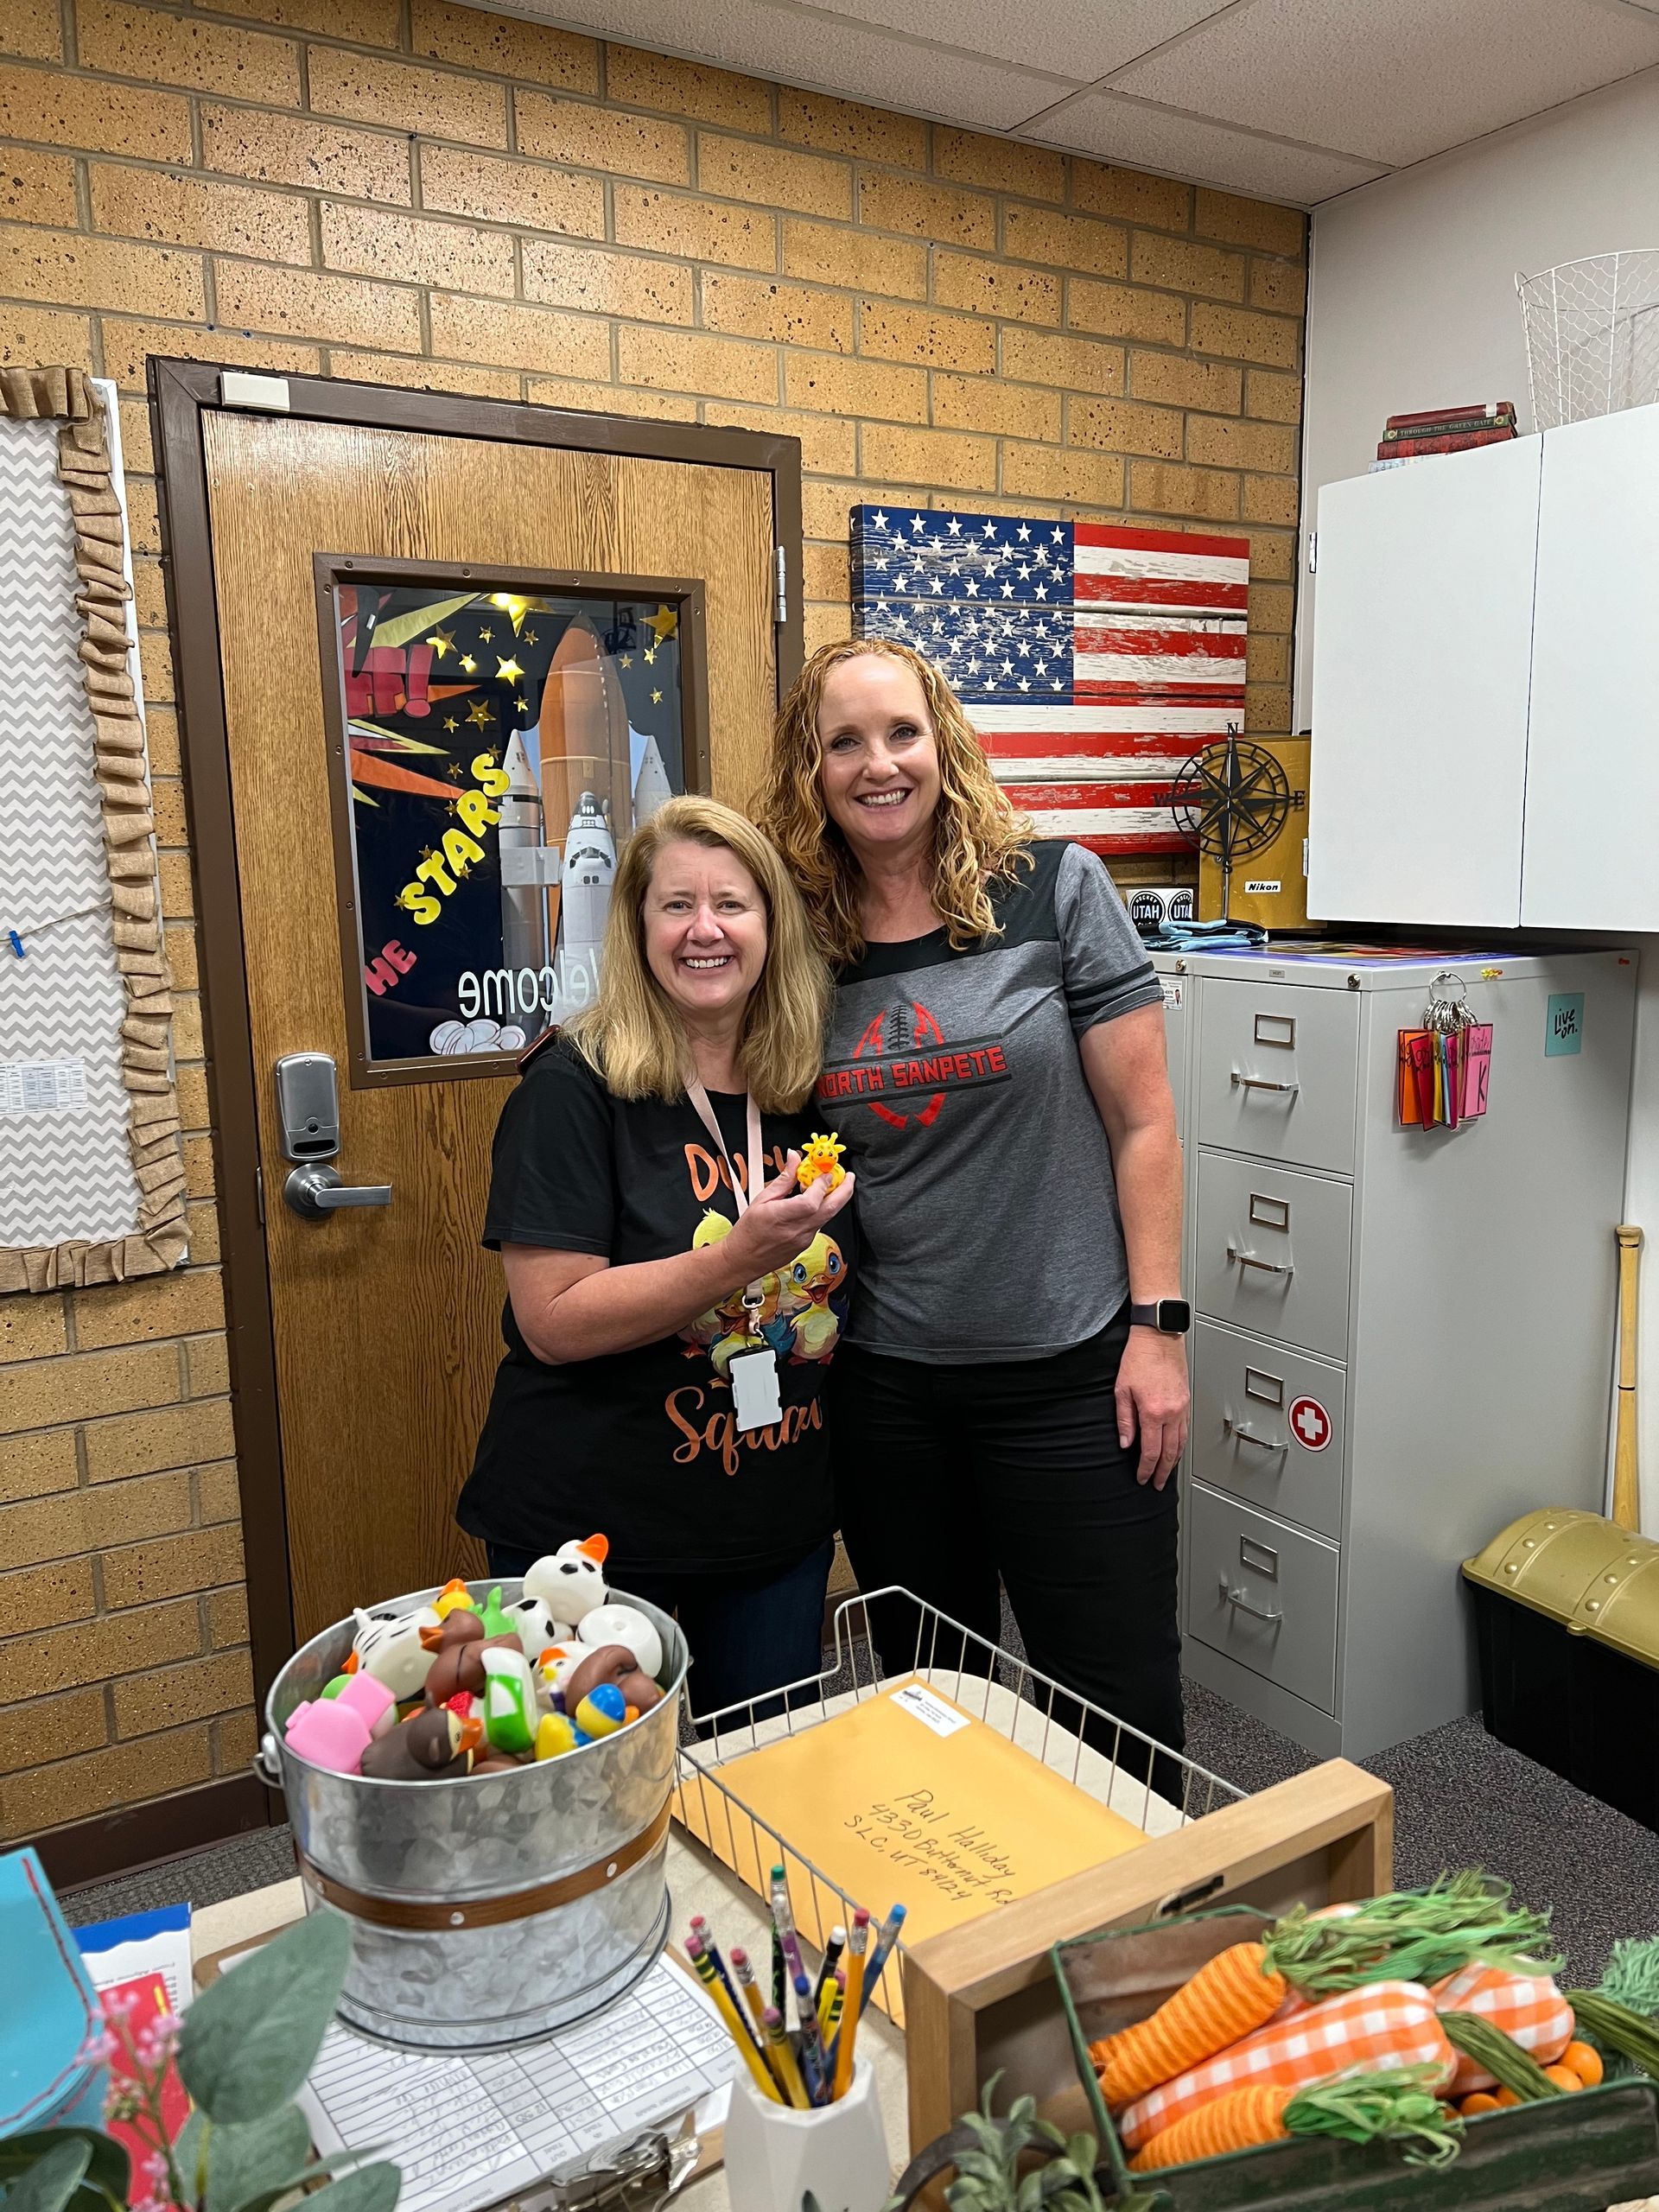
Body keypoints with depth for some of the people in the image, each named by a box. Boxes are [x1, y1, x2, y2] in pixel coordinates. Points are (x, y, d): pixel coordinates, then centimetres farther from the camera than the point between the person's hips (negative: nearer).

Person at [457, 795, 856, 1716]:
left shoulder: (807, 1087, 2)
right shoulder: (575, 1086, -13)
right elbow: (553, 1322, -21)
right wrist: (743, 1255, -28)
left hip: (779, 1530, 5)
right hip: (592, 1533, -4)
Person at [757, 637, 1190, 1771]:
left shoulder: (1056, 890, -5)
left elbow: (1143, 1122, -5)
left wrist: (1157, 1325, -9)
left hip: (1068, 1373, -3)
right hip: (882, 1381, 3)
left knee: (1122, 1700, 8)